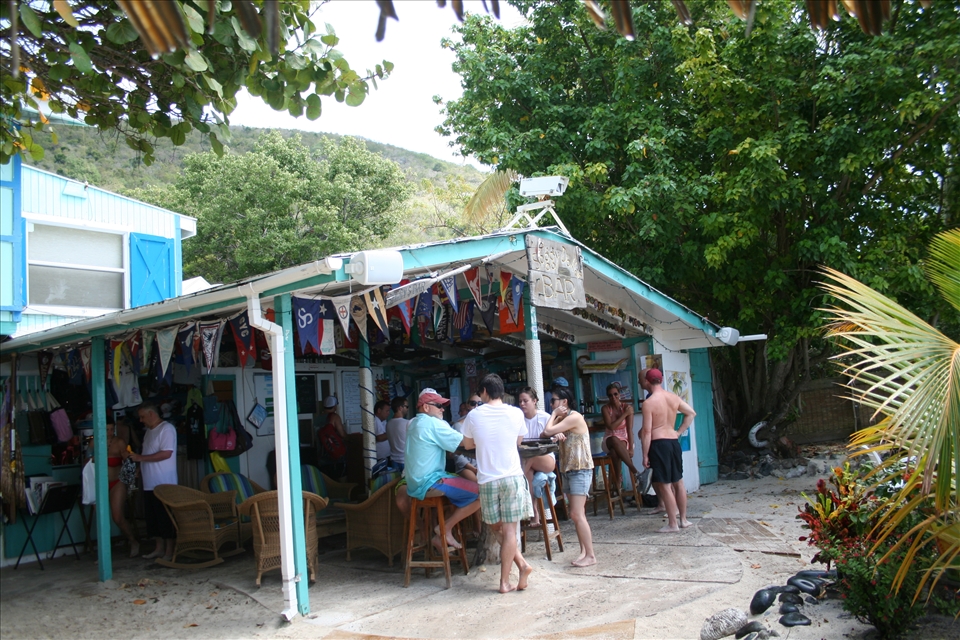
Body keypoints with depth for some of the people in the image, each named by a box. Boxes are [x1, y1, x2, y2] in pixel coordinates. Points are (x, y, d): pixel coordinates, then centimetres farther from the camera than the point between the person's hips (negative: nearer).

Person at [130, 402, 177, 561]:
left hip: (164, 484, -9)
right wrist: (140, 468, 11)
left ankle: (169, 551, 1)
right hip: (150, 484, 9)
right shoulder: (149, 431, 17)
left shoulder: (166, 429, -12)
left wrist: (141, 458, -19)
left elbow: (166, 453, -21)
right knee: (153, 518, 12)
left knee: (166, 518, -4)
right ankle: (159, 548, 21)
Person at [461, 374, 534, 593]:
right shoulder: (516, 413, -2)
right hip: (513, 476, 0)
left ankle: (522, 564, 8)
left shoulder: (474, 415, -4)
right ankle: (504, 581, 3)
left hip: (487, 479, 0)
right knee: (509, 529, 3)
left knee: (498, 528, 15)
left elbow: (468, 445, 11)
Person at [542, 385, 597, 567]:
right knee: (576, 514, 10)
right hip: (568, 470, 9)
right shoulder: (563, 418, 14)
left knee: (577, 514, -11)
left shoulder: (574, 417, -15)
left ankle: (590, 555, -6)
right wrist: (557, 434, -15)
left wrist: (554, 414, -8)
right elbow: (545, 433, 4)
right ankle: (584, 551, 17)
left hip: (580, 471, -9)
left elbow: (548, 431, -22)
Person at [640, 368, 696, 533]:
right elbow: (691, 413, 13)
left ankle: (672, 524, 5)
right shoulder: (674, 398, 6)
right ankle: (683, 519, 25)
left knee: (664, 485, 0)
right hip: (674, 442, 7)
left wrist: (645, 455, -9)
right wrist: (680, 432, 14)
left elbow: (647, 431, -14)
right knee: (678, 482, 16)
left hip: (658, 444, -7)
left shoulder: (649, 403, -13)